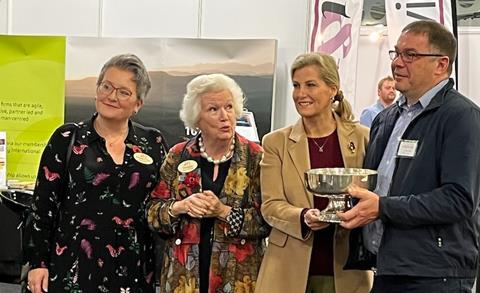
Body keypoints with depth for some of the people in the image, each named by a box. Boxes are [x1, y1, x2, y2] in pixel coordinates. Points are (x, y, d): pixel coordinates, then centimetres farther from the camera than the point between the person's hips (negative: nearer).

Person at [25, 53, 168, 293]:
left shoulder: (153, 143, 5)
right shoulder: (67, 138, 0)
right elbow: (44, 203, 0)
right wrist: (38, 263, -4)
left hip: (135, 268, 2)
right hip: (75, 267, -1)